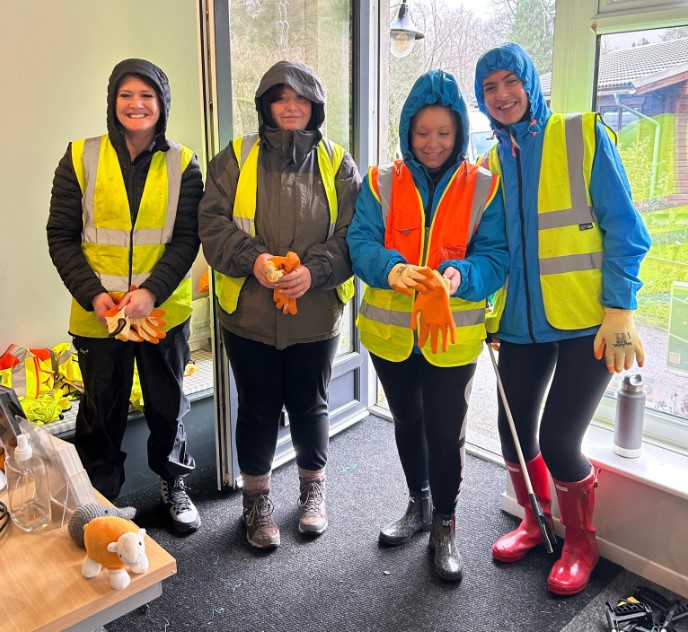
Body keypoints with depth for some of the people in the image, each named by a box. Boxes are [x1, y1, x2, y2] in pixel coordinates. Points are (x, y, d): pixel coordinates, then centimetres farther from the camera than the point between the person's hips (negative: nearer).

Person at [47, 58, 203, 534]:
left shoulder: (182, 164, -1)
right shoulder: (81, 159, -2)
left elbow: (186, 239, -5)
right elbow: (61, 237, -1)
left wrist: (153, 291, -19)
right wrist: (92, 295, -14)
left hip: (164, 311, 1)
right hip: (97, 314, 0)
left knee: (168, 405, 15)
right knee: (102, 412, 12)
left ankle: (174, 485, 38)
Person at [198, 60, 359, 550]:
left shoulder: (337, 164, 5)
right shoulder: (236, 158, 3)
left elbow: (352, 233, -2)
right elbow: (212, 222, -3)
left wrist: (314, 270, -18)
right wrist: (252, 259, -19)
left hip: (316, 314, 1)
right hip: (249, 312, 0)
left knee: (309, 405, 14)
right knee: (258, 409, 11)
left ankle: (313, 487, 39)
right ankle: (257, 499, 32)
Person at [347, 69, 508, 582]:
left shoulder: (484, 188, -4)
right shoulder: (381, 183, 0)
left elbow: (496, 256, -8)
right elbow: (360, 242, -8)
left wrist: (462, 275, -29)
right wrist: (390, 269, -29)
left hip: (453, 336, -2)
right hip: (391, 332, 2)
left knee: (446, 431, 6)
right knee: (407, 422, 19)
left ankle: (444, 523, 30)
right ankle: (419, 504, 43)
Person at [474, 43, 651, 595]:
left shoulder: (584, 136, -3)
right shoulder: (493, 162, 10)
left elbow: (623, 228, -7)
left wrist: (620, 310, -14)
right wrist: (488, 310, 4)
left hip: (586, 321, -4)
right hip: (520, 323, 5)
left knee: (558, 440, -6)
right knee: (515, 433, 8)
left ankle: (581, 542, 23)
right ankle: (535, 523, 37)